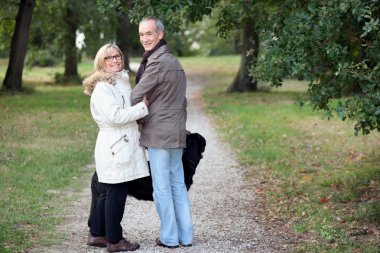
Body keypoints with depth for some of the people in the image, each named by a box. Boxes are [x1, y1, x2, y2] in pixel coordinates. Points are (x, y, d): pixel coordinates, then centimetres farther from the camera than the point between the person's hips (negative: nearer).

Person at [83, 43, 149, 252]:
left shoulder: (123, 82, 17)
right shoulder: (102, 87, -13)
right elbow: (115, 116, -22)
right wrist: (142, 107, -15)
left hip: (124, 146, 9)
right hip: (115, 147, -9)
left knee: (108, 193, 15)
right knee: (116, 194, -2)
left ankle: (96, 234, 24)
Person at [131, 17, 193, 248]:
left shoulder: (157, 62, -14)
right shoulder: (174, 61, 17)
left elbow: (136, 96, -12)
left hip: (159, 133, -9)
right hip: (177, 133, 9)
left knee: (162, 187, -2)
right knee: (178, 184, 11)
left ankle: (170, 238, 3)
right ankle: (186, 236, 14)